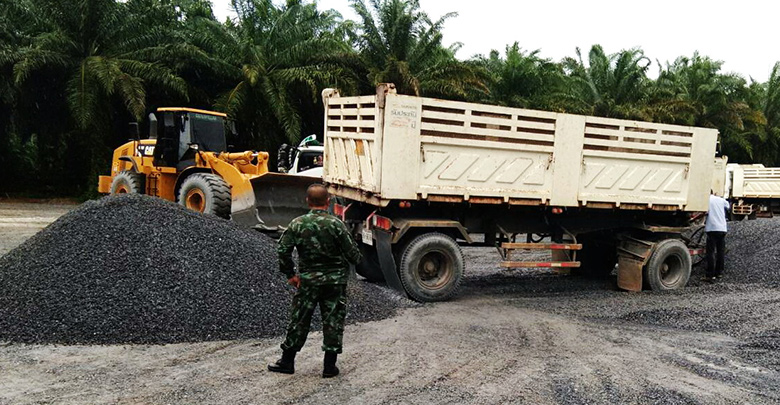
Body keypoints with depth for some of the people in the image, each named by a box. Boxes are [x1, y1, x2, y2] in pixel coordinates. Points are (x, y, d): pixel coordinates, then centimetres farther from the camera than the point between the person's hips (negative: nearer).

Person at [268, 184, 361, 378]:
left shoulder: (297, 224, -5)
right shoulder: (336, 224, -12)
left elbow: (283, 249, -6)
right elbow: (352, 253, -11)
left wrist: (290, 274, 4)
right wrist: (355, 259, 13)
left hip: (307, 280, 2)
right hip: (335, 280, -2)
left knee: (299, 319, 12)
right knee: (333, 321, 7)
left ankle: (287, 361, 22)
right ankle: (329, 366, 12)